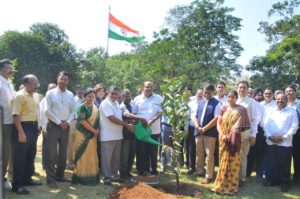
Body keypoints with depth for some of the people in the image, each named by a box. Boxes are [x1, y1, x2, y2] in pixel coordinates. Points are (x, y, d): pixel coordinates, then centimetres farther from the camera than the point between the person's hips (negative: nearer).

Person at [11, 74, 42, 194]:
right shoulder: (19, 96, -14)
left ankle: (27, 179, 30)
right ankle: (17, 184, 7)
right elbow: (16, 115, -19)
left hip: (33, 127, 8)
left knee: (31, 155, 16)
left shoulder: (36, 96, 11)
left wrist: (37, 128, 14)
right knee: (20, 157, -2)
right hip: (23, 127, -8)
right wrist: (21, 133, -24)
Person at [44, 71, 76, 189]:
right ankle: (51, 179, 1)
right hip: (53, 125, -4)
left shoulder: (70, 95, 9)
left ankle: (60, 175, 26)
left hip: (66, 126, 4)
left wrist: (67, 122, -6)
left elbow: (73, 111, 10)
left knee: (63, 153, 12)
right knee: (51, 153, -5)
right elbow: (47, 111, -7)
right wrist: (59, 122, -11)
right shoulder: (50, 93, -2)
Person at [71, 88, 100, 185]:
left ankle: (91, 176, 18)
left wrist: (97, 130, -4)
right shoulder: (82, 107, -10)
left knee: (91, 156, 10)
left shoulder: (95, 107, 10)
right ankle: (82, 176, 8)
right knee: (82, 156, 0)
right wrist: (94, 130, -16)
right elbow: (82, 121, -19)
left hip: (92, 135, 7)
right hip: (82, 134, -7)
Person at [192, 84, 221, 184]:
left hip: (210, 133, -5)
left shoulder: (216, 103, -3)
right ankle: (199, 172, 28)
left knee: (209, 155, 0)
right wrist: (198, 127, -6)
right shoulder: (200, 103, 15)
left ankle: (209, 176, 9)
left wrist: (204, 128, -13)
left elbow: (216, 119, -12)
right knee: (199, 154, 13)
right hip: (198, 132, 5)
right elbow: (194, 116, 11)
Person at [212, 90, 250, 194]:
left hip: (234, 140, -3)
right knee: (224, 161, 11)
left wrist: (231, 136, -17)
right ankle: (222, 184, 23)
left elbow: (240, 125, -8)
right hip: (223, 139, 3)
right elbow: (218, 124, 3)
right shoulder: (223, 109, 6)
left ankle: (231, 186, 14)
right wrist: (222, 135, -12)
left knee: (233, 162, 3)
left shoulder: (241, 110, -3)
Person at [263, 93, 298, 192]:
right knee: (271, 163, 8)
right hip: (270, 142, 3)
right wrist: (269, 136, -7)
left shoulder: (292, 112, 3)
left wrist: (283, 137, -12)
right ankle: (271, 180, 22)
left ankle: (284, 183, 17)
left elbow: (294, 126, -5)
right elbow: (266, 124, 8)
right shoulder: (271, 111, 14)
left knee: (284, 164, 3)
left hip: (285, 143, -3)